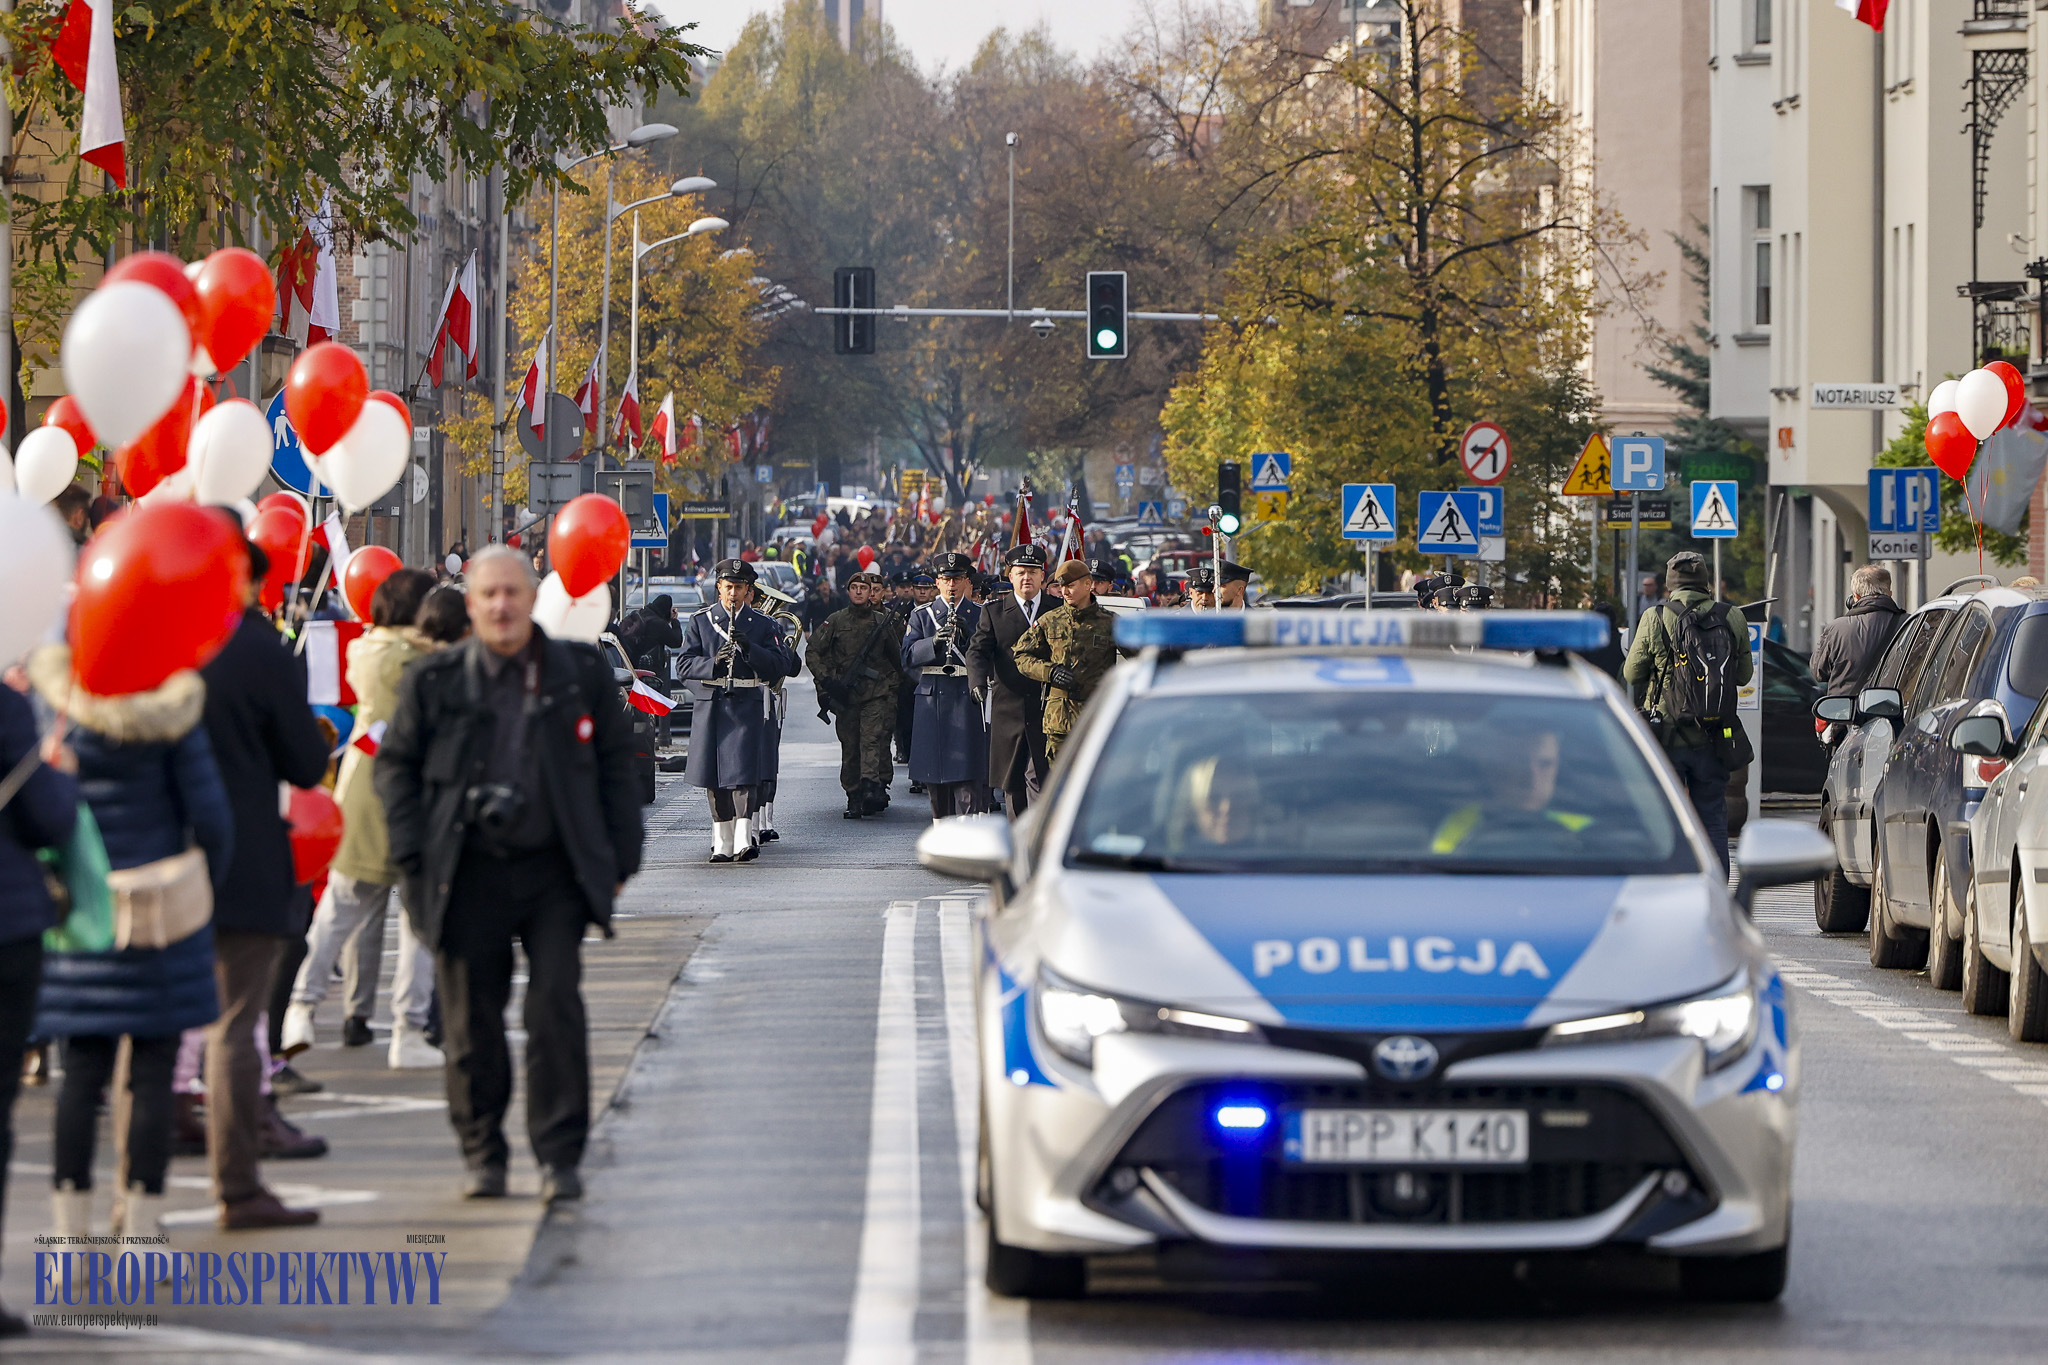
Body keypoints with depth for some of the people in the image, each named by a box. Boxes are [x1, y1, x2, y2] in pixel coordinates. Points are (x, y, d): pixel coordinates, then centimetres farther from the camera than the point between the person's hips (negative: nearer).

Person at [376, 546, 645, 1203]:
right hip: (469, 874, 0)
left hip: (555, 872, 0)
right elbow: (396, 765, 9)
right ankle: (482, 1154, 17)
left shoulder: (582, 673, 4)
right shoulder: (434, 680, 3)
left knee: (557, 1007, -7)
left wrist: (618, 860, 5)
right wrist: (412, 854, -2)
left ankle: (560, 1156, 0)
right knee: (471, 1019, 3)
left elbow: (616, 768, 10)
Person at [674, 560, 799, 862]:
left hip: (749, 706, -2)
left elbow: (782, 664, 0)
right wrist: (714, 663, -17)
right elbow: (684, 665, 2)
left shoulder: (762, 625, 8)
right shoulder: (701, 621, 8)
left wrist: (750, 649, -15)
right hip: (712, 705, 2)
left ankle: (743, 840, -20)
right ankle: (722, 844, 12)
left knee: (744, 772, -14)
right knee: (715, 777, 3)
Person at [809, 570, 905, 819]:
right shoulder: (835, 621, 6)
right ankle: (853, 799, 9)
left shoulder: (884, 621, 7)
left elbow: (898, 656, 18)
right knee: (849, 748, 3)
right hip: (846, 696, 1)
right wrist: (826, 680, -2)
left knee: (872, 739, -18)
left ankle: (871, 787, -31)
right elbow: (813, 653, 9)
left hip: (877, 694, -1)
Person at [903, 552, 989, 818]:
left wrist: (967, 635, -15)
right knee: (934, 766, 5)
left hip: (967, 698, -2)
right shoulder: (921, 616, 10)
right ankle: (941, 823, 16)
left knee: (967, 765, -11)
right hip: (932, 697, 2)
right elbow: (909, 656, -1)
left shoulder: (980, 615, 8)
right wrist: (935, 641, -18)